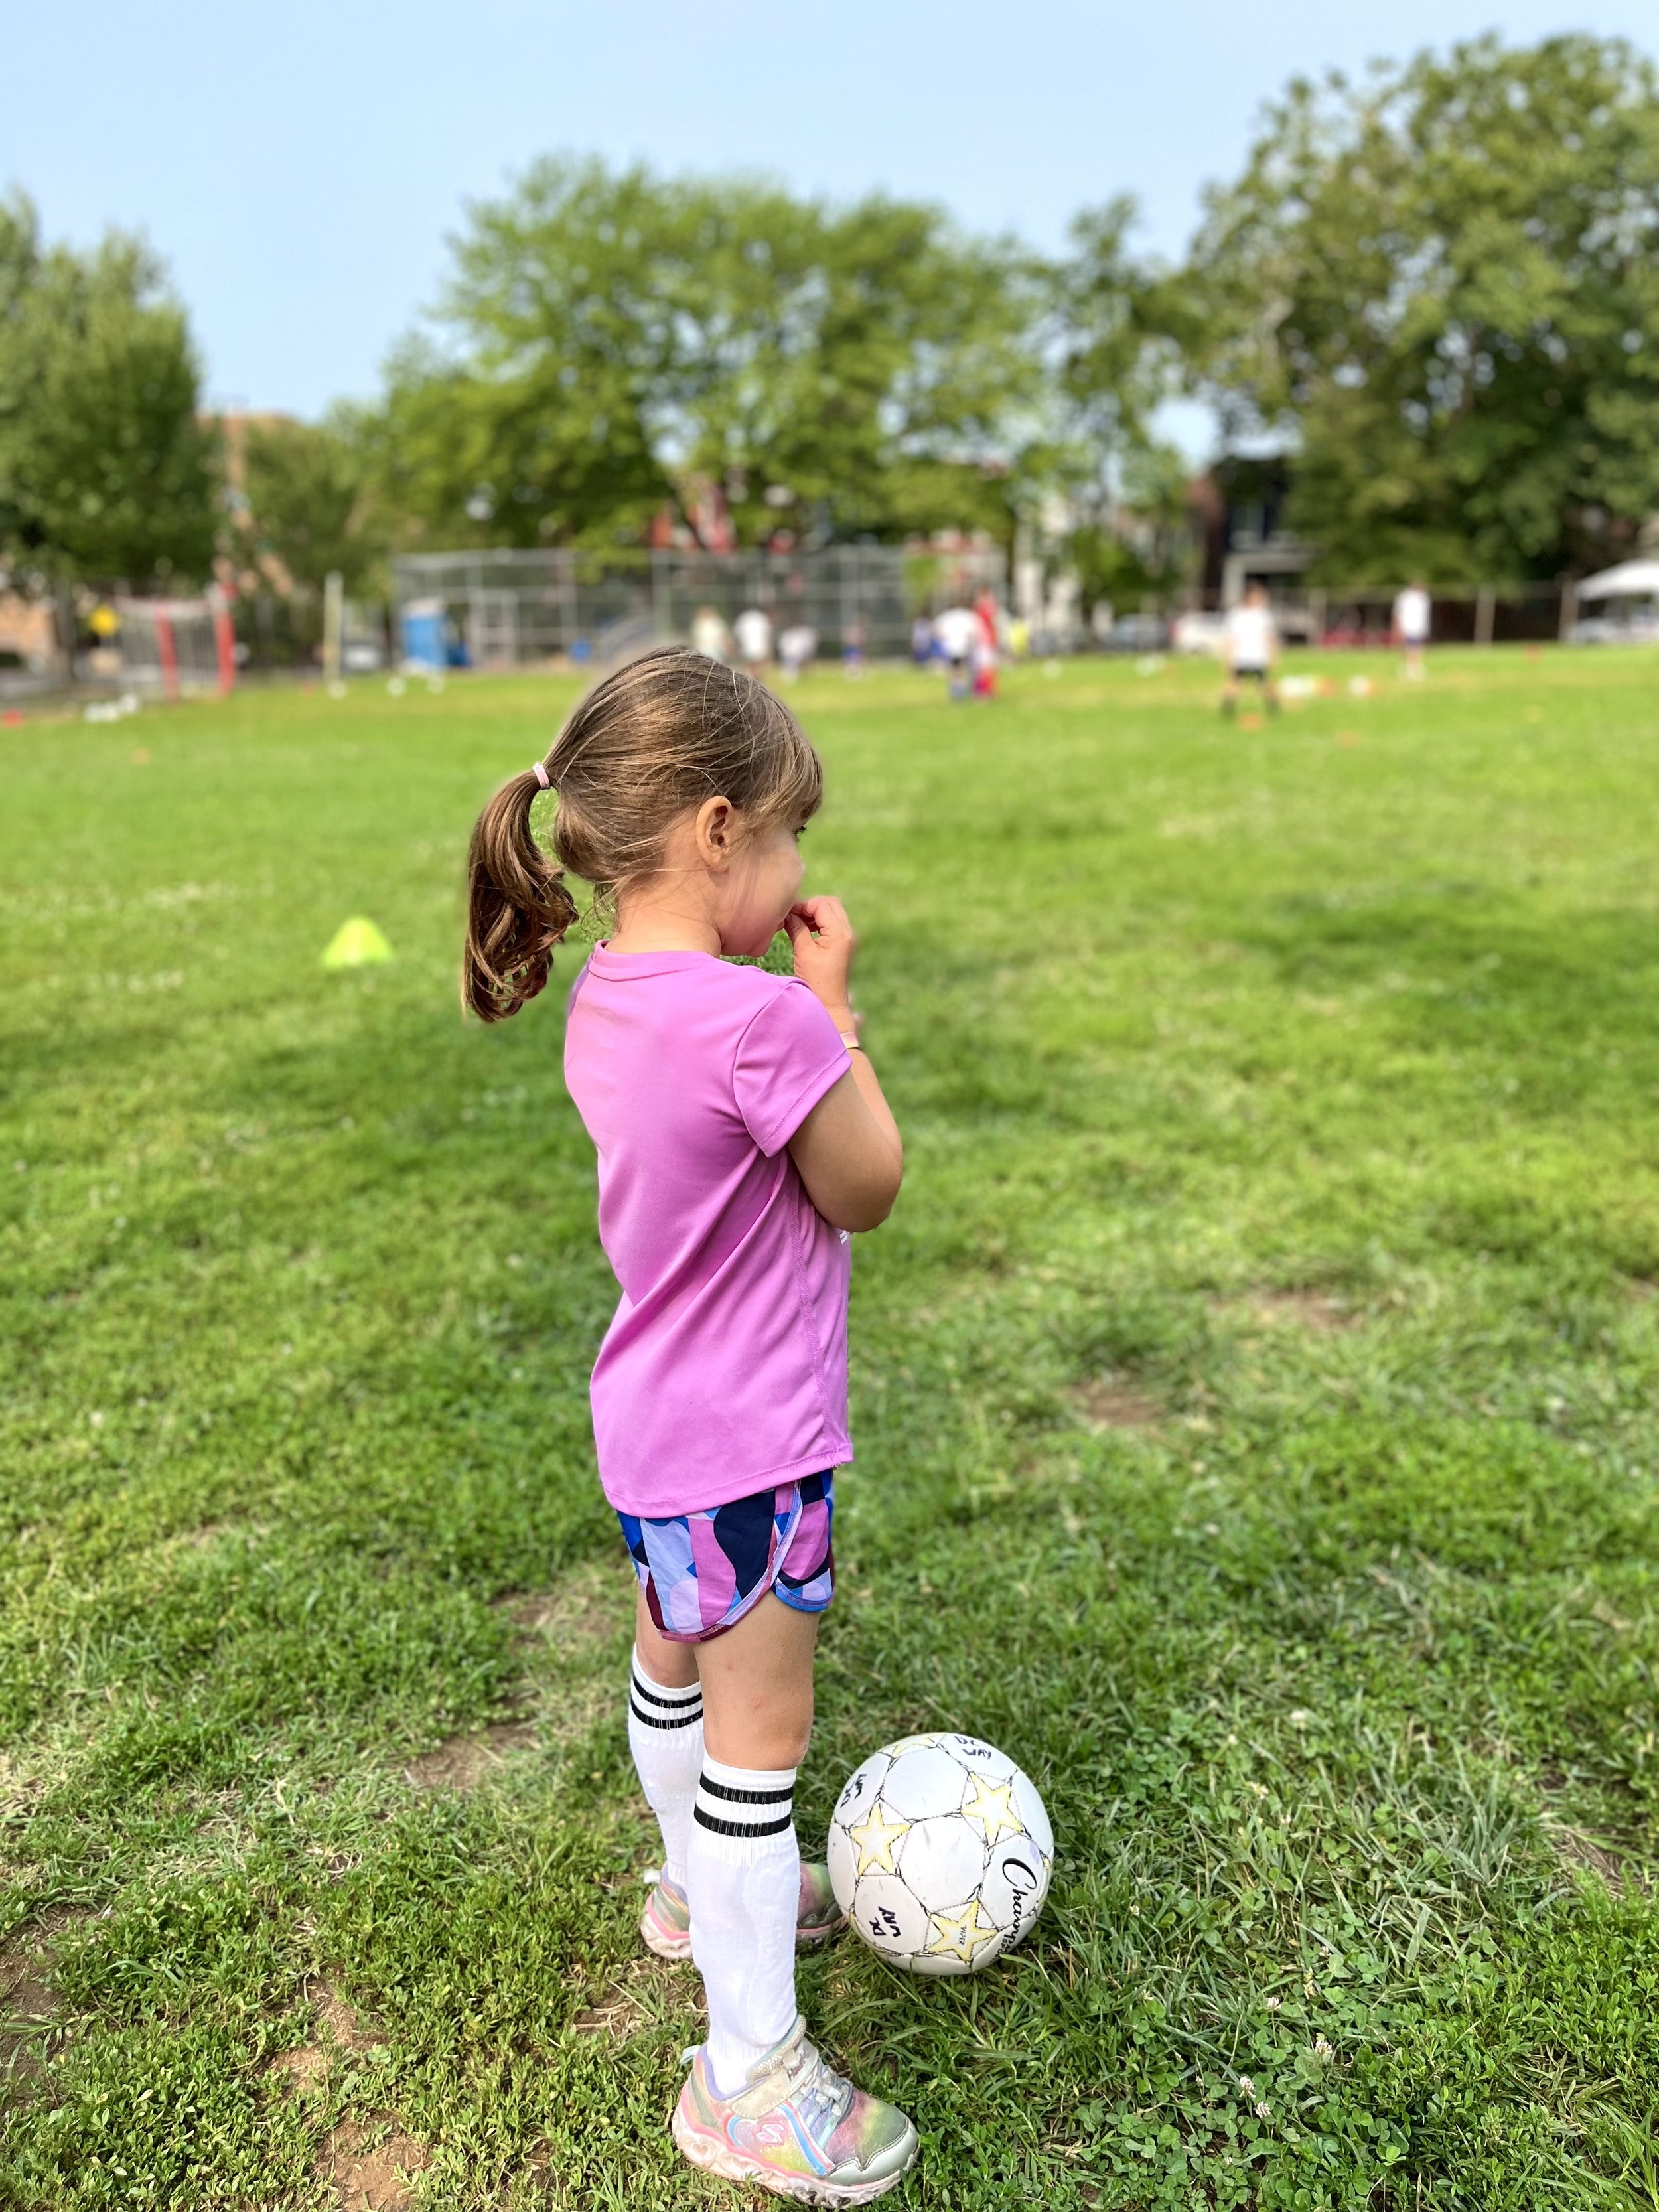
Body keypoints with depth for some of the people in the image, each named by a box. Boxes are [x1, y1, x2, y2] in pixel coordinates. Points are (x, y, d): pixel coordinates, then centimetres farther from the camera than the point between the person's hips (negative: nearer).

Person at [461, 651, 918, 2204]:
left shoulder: (605, 1002, -2)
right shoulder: (760, 1023, -29)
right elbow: (868, 1189, -15)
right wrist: (831, 1002, -10)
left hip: (655, 1430, 9)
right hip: (747, 1448, -9)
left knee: (676, 1661, 28)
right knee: (757, 1737, 6)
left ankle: (701, 1890, 53)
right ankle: (750, 2077, 23)